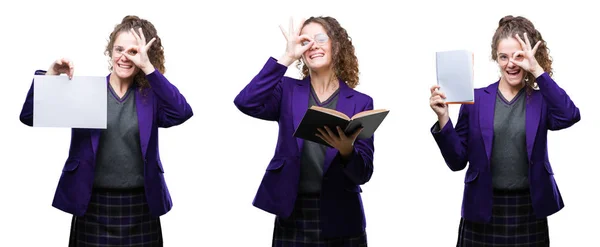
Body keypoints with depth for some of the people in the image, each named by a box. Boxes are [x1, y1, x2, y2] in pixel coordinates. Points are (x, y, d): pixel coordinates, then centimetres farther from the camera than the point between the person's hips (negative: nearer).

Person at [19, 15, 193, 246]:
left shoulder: (152, 95, 4)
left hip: (140, 208, 0)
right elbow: (30, 116, -2)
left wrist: (148, 68, -23)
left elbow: (182, 113, -17)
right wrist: (50, 76, -18)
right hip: (93, 207, 0)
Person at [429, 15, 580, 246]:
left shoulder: (542, 99, 3)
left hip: (530, 213, 0)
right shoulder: (475, 99, 2)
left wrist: (537, 70, -20)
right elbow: (457, 161, 1)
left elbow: (569, 117, -20)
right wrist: (443, 118, -14)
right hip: (482, 211, 0)